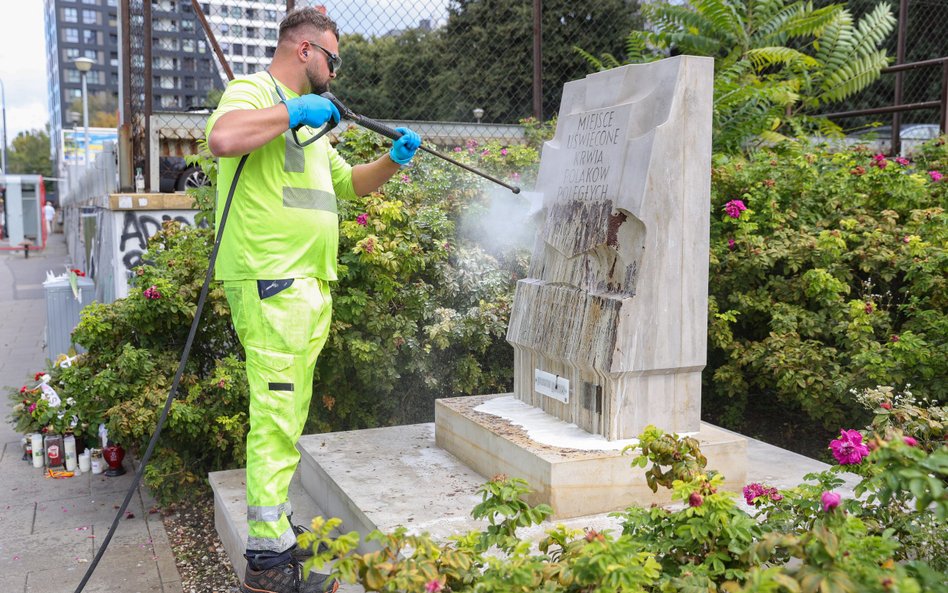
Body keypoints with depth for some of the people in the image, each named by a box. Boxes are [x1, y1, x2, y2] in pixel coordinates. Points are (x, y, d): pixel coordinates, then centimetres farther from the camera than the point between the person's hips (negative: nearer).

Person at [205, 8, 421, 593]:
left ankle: (276, 524, 27)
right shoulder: (254, 92, -4)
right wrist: (293, 111, -16)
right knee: (275, 417, -10)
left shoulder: (310, 120, 26)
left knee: (289, 417, 15)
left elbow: (349, 182, 33)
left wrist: (393, 161, 18)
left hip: (310, 286, 10)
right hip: (271, 284, -10)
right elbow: (224, 138, -26)